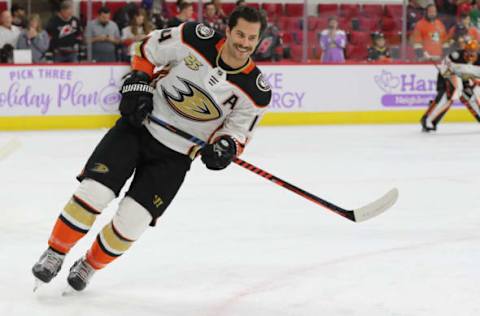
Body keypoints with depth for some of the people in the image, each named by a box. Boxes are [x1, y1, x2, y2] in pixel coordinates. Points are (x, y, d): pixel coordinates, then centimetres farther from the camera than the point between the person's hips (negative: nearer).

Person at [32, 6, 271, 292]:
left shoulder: (257, 91, -11)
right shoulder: (197, 38, -13)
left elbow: (238, 132, 0)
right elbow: (148, 50, 3)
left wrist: (225, 147, -21)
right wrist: (137, 85, -8)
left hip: (174, 156, 0)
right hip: (139, 125, 0)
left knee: (132, 221, -8)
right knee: (94, 192, -14)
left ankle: (89, 266, 20)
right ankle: (55, 253, 7)